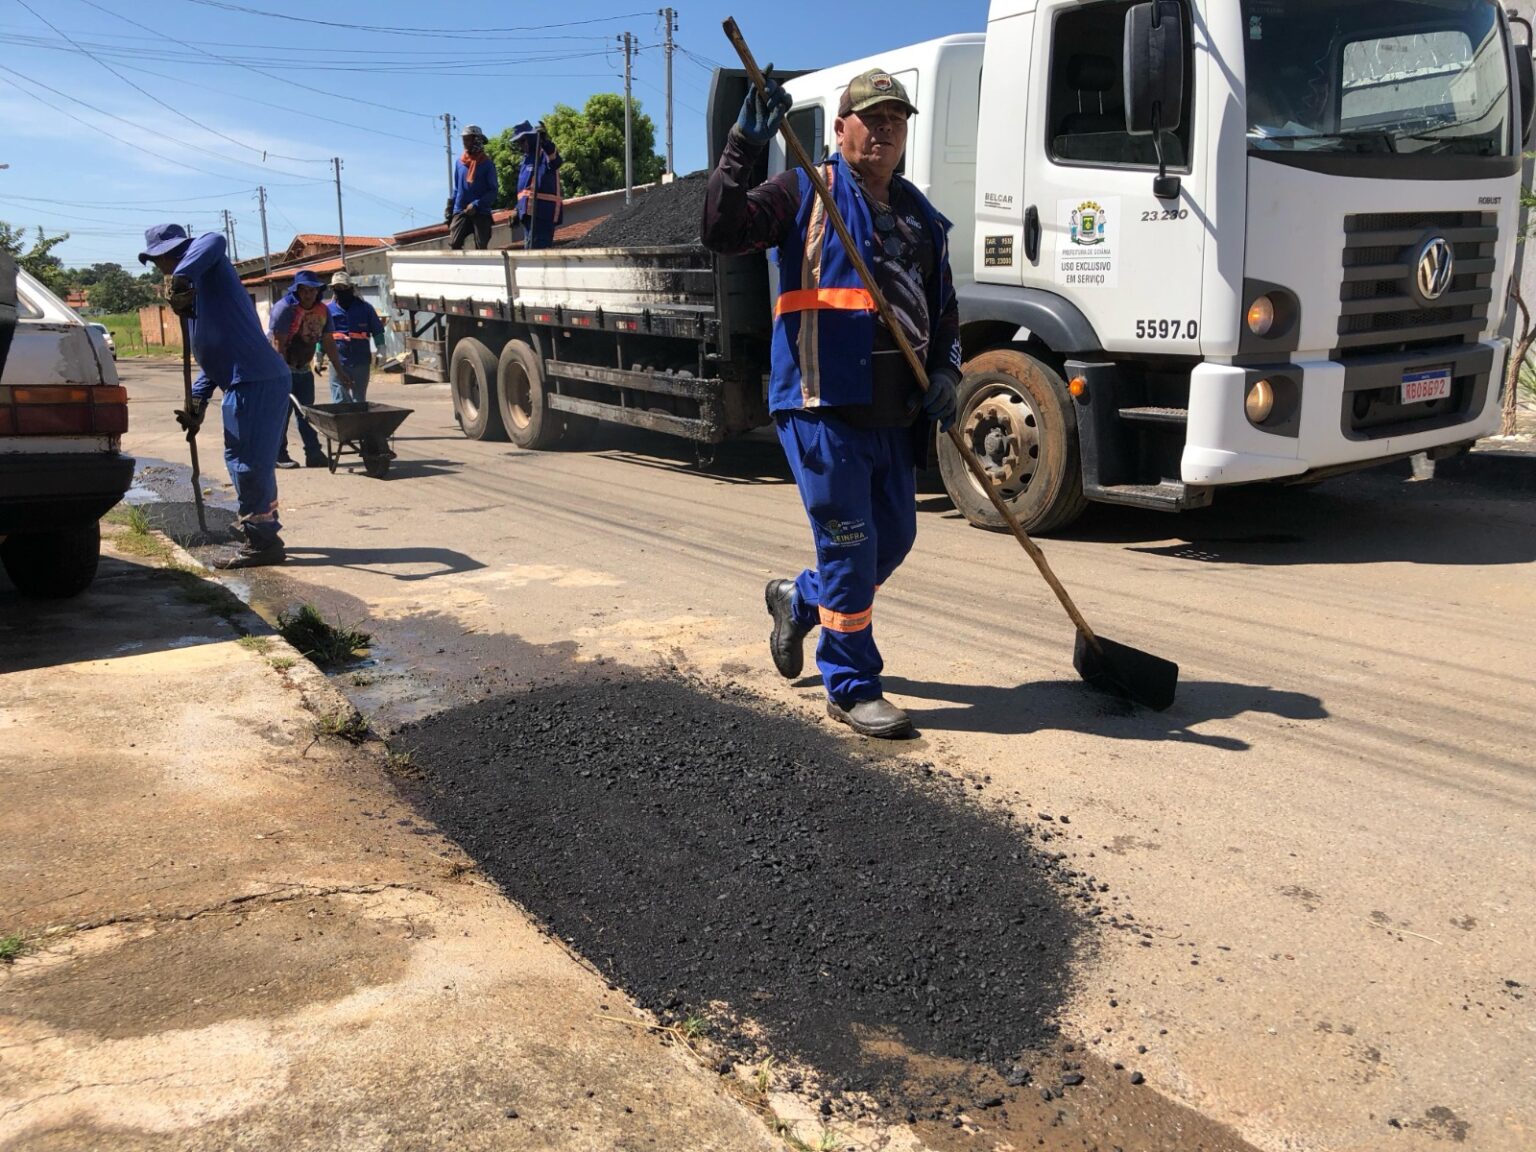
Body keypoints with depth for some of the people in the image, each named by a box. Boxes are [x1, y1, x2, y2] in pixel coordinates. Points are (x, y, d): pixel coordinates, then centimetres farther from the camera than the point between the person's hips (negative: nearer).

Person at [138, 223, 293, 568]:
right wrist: (198, 401, 19)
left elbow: (215, 241, -30)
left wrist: (181, 280, -36)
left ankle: (262, 542, 0)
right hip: (249, 381, 11)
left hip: (256, 381, -11)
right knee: (240, 458, 22)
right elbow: (212, 353, 26)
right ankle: (255, 525, 35)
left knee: (249, 462, -7)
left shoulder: (208, 268, -3)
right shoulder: (197, 287, 25)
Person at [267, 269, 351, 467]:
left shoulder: (323, 311, -1)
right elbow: (278, 345, -22)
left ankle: (314, 453, 4)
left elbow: (328, 342, 6)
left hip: (303, 367, 6)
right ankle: (278, 455, 3)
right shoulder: (284, 308, -20)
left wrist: (339, 370, 4)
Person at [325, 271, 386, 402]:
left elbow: (378, 332, 7)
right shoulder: (329, 310, 3)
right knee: (339, 401, -4)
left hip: (361, 362, 1)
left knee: (359, 400, 11)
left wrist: (381, 352, -1)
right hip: (338, 363, -1)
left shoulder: (365, 308, 3)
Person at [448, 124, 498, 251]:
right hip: (460, 212, 3)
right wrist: (450, 211, 12)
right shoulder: (460, 162, 10)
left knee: (481, 248, -2)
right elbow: (457, 189, 17)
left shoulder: (487, 163, -3)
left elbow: (493, 191, -5)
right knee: (454, 244, -12)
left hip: (481, 213, -3)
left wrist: (476, 205, -16)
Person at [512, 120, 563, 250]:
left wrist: (546, 142, -51)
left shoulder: (545, 154, -7)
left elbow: (555, 161, -34)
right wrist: (519, 210, 26)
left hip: (543, 213, -10)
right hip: (529, 213, 10)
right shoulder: (527, 157, 22)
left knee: (537, 249, -17)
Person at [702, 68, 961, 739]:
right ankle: (851, 688, 10)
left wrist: (945, 370, 6)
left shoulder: (921, 217, 19)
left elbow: (944, 308, 23)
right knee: (848, 546, -5)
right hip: (823, 406, -7)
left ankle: (798, 600, 40)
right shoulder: (804, 194, 1)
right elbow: (724, 232, -12)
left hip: (895, 413, 7)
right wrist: (743, 148, -21)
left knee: (893, 539, 14)